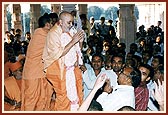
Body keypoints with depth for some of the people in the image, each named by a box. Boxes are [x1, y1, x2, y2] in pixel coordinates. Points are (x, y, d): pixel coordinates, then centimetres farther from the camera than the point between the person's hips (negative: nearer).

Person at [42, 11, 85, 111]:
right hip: (61, 71, -7)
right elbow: (58, 53, -24)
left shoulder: (68, 32, 8)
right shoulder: (53, 34, -14)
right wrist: (72, 41, -24)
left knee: (76, 94, 9)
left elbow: (77, 50, 15)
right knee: (64, 96, -3)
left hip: (72, 69, 7)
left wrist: (80, 41, -6)